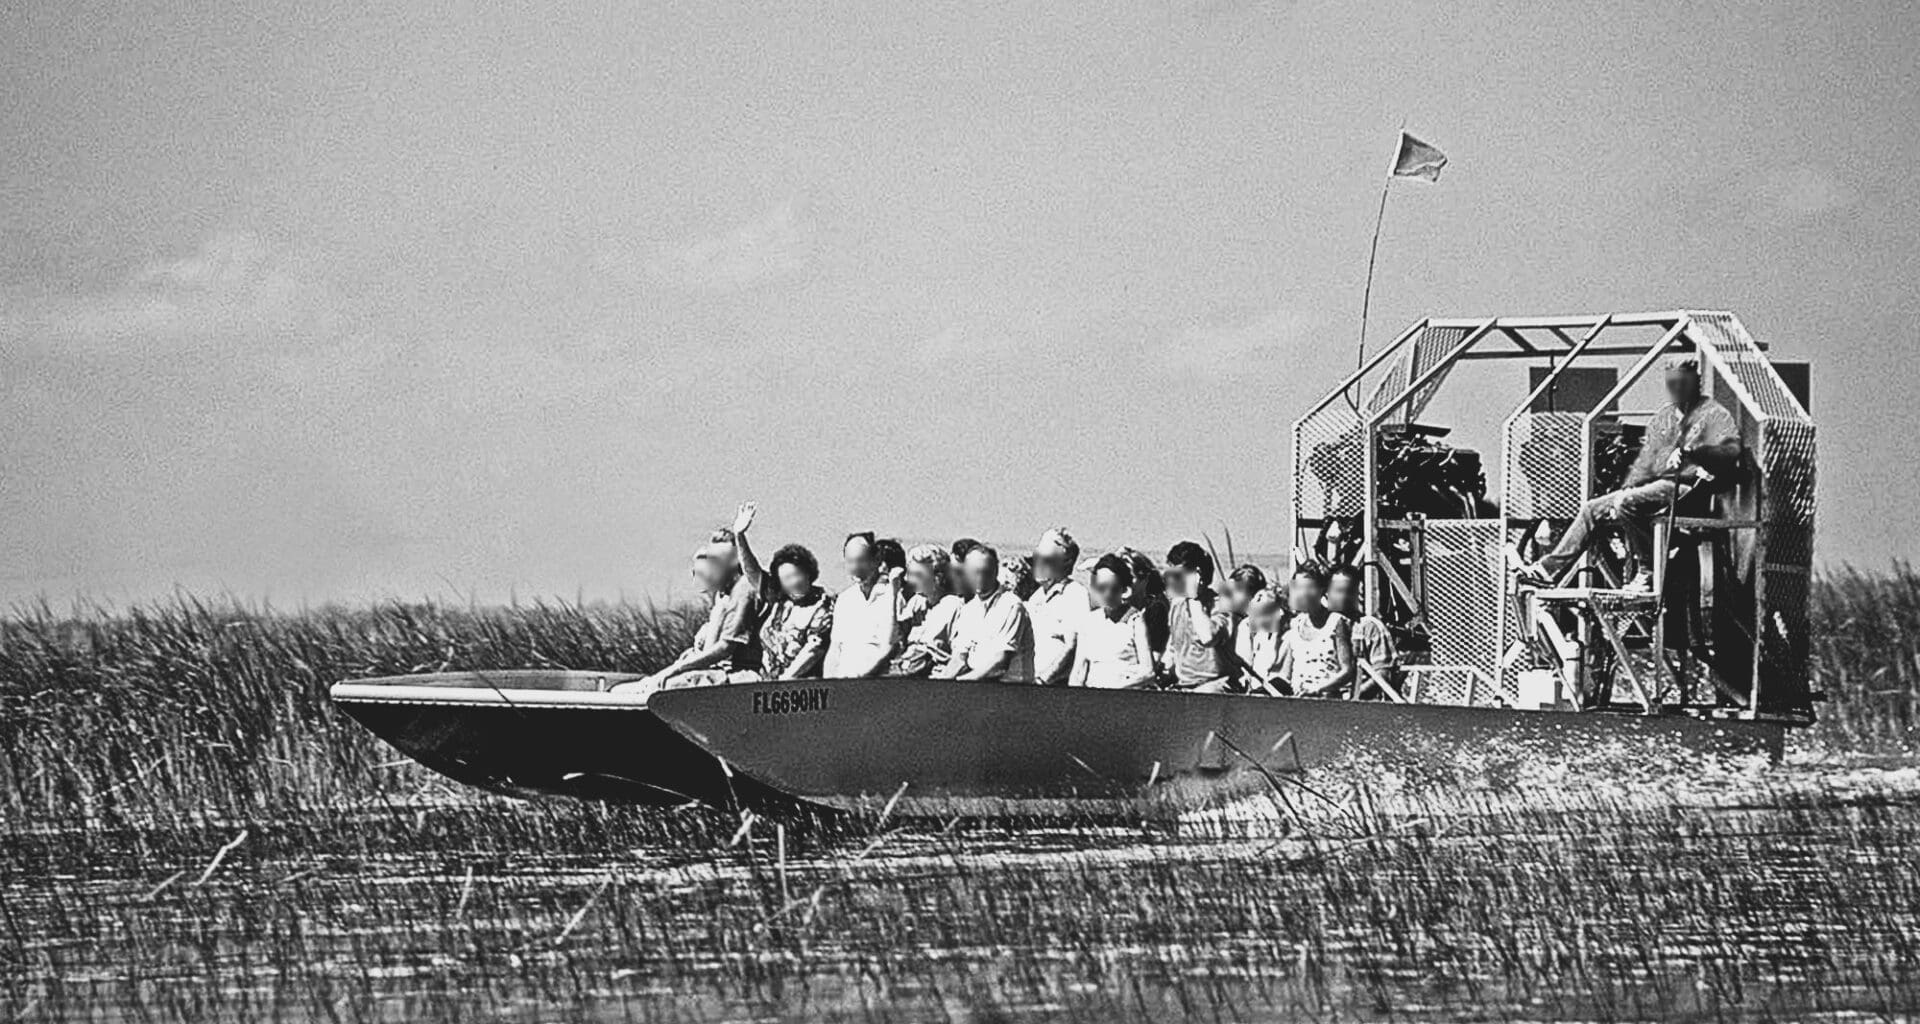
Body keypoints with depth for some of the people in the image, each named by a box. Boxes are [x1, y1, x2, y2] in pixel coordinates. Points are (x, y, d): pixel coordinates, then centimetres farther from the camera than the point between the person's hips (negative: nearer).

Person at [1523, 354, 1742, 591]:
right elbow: (1646, 461, 18)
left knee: (1626, 503, -30)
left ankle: (1647, 572, -21)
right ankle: (1550, 569, 4)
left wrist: (1689, 452, -34)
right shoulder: (1663, 417, 20)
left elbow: (1730, 450, -21)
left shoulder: (1714, 414, -4)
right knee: (1592, 509, 4)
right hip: (1658, 485, 9)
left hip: (1688, 487, -9)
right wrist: (1627, 488, 0)